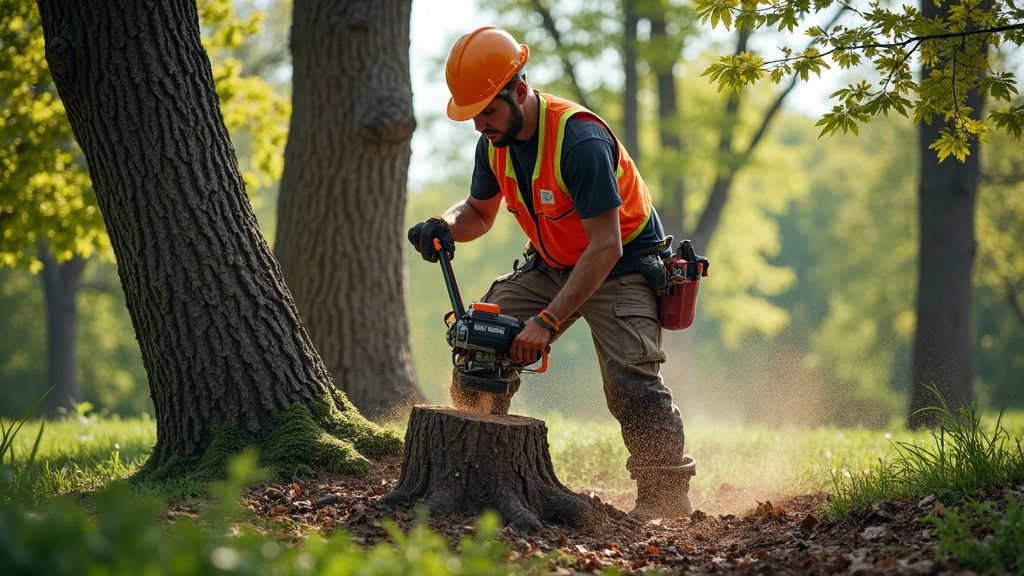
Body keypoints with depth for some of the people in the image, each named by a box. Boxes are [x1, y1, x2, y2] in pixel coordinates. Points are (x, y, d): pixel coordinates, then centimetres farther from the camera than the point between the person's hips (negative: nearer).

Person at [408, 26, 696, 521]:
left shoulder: (580, 140, -32)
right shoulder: (495, 143, -6)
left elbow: (605, 248, -33)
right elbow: (478, 213, 13)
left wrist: (548, 322, -35)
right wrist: (444, 226, -12)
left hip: (622, 265, -8)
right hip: (550, 265, 8)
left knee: (629, 380, -23)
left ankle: (668, 492, -9)